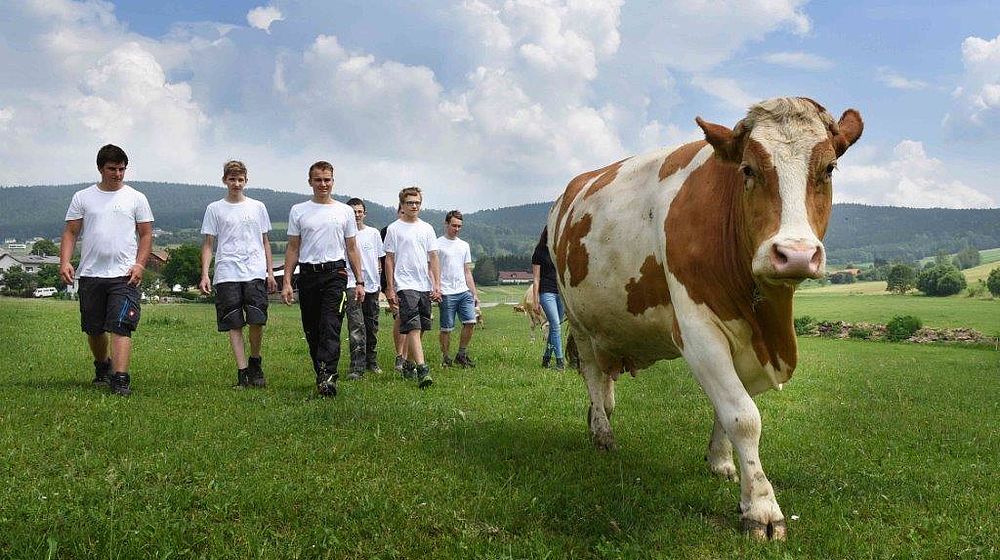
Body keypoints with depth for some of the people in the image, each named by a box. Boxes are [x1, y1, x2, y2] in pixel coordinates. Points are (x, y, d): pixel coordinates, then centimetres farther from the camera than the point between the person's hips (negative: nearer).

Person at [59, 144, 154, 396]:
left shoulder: (136, 198, 6)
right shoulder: (82, 197, 9)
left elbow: (146, 234, 5)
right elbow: (70, 233, 8)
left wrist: (139, 264, -8)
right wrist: (64, 261, -7)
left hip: (124, 276, -3)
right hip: (90, 274, 3)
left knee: (120, 327, -14)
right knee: (94, 329, 14)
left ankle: (120, 380, -19)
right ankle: (102, 367, 38)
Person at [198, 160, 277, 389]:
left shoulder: (257, 207, 13)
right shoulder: (215, 209, 10)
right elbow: (208, 244, 9)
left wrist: (270, 272, 9)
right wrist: (204, 274, -2)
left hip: (255, 273, 0)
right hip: (227, 274, 0)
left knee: (257, 321, -10)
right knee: (234, 324, -2)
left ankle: (255, 361, 14)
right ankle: (242, 372, 2)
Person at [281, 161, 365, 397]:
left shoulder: (345, 211, 9)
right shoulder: (298, 211, 10)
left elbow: (352, 249, 11)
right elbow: (292, 249, 10)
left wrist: (359, 281, 4)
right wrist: (287, 282, 1)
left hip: (335, 274, -2)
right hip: (307, 275, 2)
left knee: (330, 328, -16)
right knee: (312, 331, 8)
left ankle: (327, 376, -26)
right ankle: (323, 377, 20)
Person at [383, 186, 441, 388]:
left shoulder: (427, 228, 13)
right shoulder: (394, 228, 2)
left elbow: (433, 258, 12)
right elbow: (389, 260, 2)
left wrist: (437, 285, 4)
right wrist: (390, 289, -3)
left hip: (425, 286, 5)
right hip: (405, 286, -5)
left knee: (420, 328, 9)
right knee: (413, 327, -15)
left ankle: (409, 364, 24)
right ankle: (422, 370, -23)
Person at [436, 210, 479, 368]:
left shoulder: (464, 245, 18)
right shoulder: (438, 244, -1)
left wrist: (474, 294, 15)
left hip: (464, 292, 5)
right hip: (447, 294, -5)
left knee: (470, 322, -6)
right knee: (446, 328, -1)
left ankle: (461, 355, 9)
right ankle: (446, 358, 11)